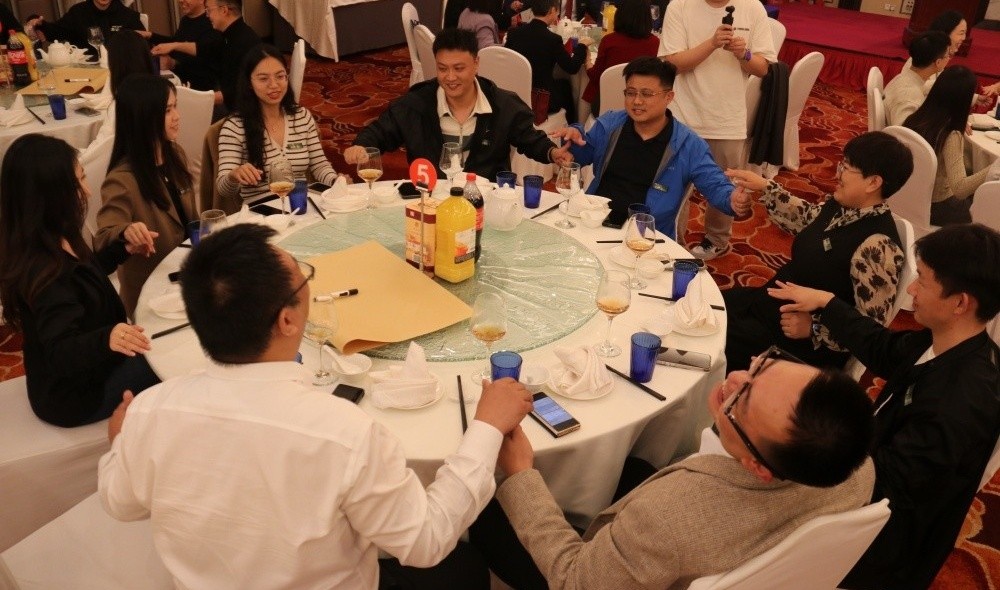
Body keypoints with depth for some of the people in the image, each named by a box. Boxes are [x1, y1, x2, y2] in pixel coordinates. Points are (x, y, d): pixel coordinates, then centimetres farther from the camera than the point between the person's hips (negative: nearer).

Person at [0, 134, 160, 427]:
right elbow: (61, 352, -36)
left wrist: (123, 247, -1)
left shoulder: (54, 241, -5)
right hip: (73, 394, -9)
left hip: (85, 368, 9)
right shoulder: (45, 273, -34)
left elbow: (86, 273, 15)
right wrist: (106, 339, -56)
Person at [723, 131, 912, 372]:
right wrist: (764, 187, 14)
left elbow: (870, 330, -26)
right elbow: (806, 218, 20)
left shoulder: (877, 246, -29)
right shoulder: (840, 207, -3)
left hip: (811, 344, -9)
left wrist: (813, 327, -27)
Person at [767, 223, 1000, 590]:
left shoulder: (961, 400, -35)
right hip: (883, 466, 8)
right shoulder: (942, 344, -8)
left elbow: (888, 478, -32)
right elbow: (883, 349, 12)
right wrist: (826, 303, 14)